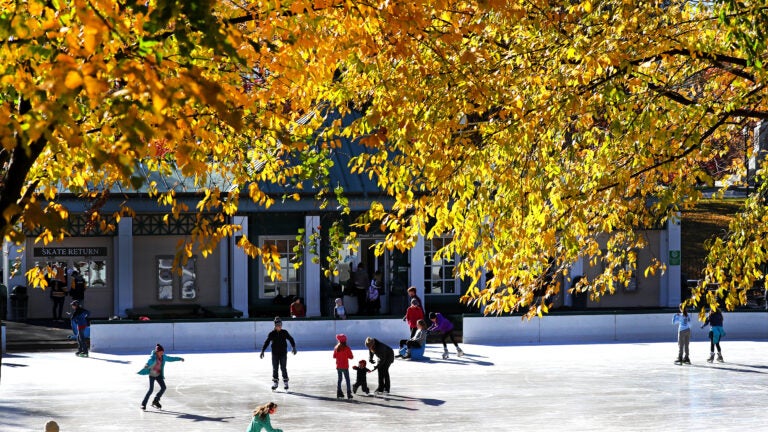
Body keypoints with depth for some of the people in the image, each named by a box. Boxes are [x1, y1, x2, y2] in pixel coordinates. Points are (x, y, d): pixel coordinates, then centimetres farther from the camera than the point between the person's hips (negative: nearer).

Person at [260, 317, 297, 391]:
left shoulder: (285, 333, 0)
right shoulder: (271, 334, -3)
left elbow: (291, 339, 8)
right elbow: (266, 342, -2)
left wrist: (294, 347, -2)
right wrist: (262, 351, -9)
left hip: (283, 353, 0)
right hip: (275, 353, 0)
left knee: (283, 368, 0)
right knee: (275, 368, 2)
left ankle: (285, 382, 10)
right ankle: (275, 382, 8)